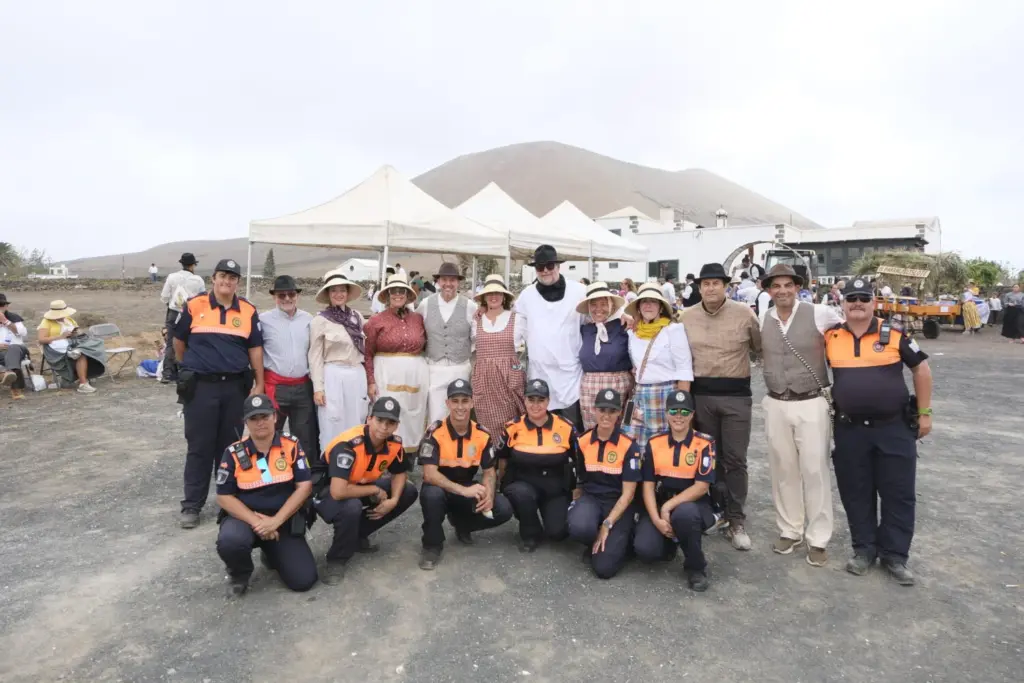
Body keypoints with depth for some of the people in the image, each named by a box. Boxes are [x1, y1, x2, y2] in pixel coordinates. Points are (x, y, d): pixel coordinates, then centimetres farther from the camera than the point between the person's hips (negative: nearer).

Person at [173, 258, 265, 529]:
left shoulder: (249, 312, 4)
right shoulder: (194, 306, -2)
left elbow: (255, 350, 6)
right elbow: (179, 344, 8)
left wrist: (259, 385, 4)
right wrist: (190, 370, 15)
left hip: (236, 387, 2)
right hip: (200, 387, -2)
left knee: (230, 445, 12)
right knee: (199, 447, 3)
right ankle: (192, 505, 13)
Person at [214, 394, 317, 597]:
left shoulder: (292, 446, -5)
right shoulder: (234, 453, -5)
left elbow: (304, 487, -9)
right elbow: (224, 497, -5)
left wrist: (275, 521, -18)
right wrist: (256, 522, -18)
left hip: (284, 520, 1)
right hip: (244, 517, 0)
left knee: (304, 580, -11)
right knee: (229, 542, -36)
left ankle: (271, 554, 22)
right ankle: (239, 574, 2)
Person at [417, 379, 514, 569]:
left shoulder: (483, 435, -7)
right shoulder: (435, 433, -20)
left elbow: (489, 471, 1)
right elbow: (429, 474, -26)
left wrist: (488, 495, -23)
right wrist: (464, 490, -39)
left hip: (469, 489, 4)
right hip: (440, 488, -4)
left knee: (503, 510, -17)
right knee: (432, 494, -39)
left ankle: (461, 524, 14)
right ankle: (432, 545, -10)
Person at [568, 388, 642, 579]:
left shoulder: (629, 446, -9)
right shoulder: (583, 442, -1)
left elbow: (628, 493, -9)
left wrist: (607, 525, -16)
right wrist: (578, 505, 3)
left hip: (618, 504, -2)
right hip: (590, 498, 2)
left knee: (604, 567, -17)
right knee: (579, 528, -35)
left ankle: (621, 540, 16)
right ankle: (594, 544, 3)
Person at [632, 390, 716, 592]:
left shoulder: (704, 444, -8)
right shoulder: (654, 444, 0)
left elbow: (702, 486, -14)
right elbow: (648, 486, -1)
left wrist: (669, 506, -21)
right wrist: (656, 519, -16)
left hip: (693, 505, -2)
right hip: (660, 505, 2)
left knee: (683, 514, -39)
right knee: (645, 549, -22)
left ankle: (696, 567, -9)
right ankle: (670, 542, 17)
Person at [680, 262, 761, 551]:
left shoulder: (744, 313, -3)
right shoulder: (687, 317, 3)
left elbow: (760, 348, 7)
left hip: (736, 395, -2)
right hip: (701, 395, 2)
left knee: (735, 459, 3)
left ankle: (736, 520, 14)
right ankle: (718, 509, 29)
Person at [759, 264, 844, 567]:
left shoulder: (819, 313, -8)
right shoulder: (762, 320, 3)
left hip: (812, 404, -3)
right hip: (775, 405, 3)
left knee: (815, 471, 3)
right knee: (782, 470, 11)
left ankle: (817, 538, 16)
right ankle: (789, 530, 26)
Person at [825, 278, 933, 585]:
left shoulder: (894, 335, -4)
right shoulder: (829, 338, 0)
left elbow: (921, 369, 5)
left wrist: (924, 413, 5)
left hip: (894, 428, -1)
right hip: (849, 430, 2)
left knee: (898, 493, 6)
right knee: (856, 493, 10)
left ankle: (894, 555, 20)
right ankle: (864, 549, 25)